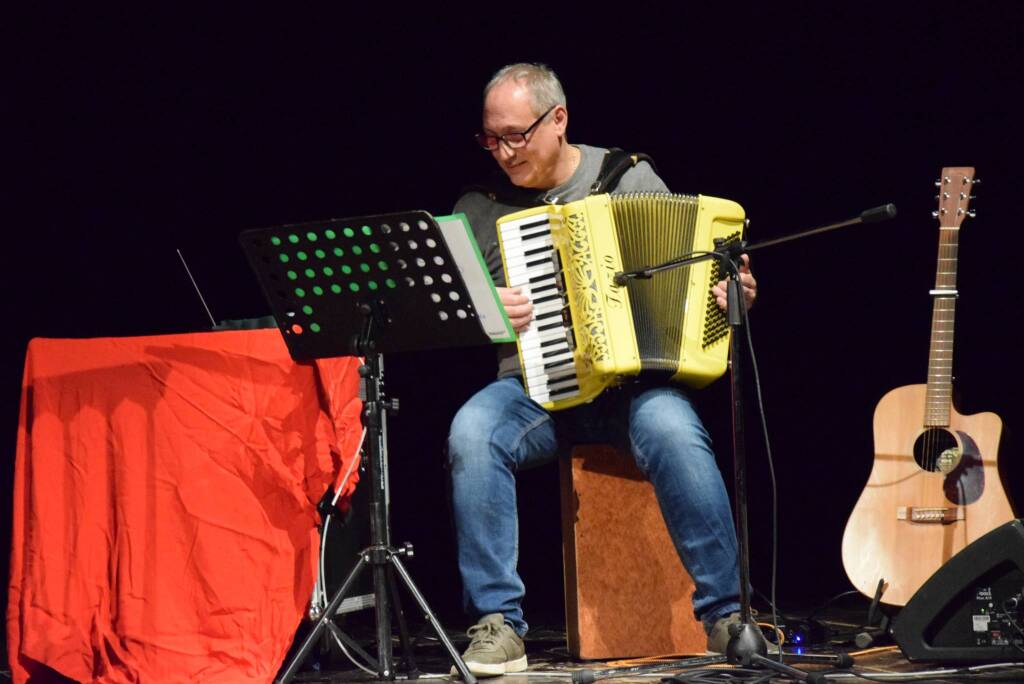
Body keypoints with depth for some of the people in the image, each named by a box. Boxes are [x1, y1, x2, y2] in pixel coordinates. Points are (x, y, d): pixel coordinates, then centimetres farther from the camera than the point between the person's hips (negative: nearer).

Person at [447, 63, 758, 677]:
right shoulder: (479, 209, 9)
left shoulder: (631, 179, 6)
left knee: (672, 430, -35)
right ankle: (497, 625, -25)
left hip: (634, 380, -1)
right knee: (472, 433, -31)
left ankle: (726, 614, -26)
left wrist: (734, 295, -8)